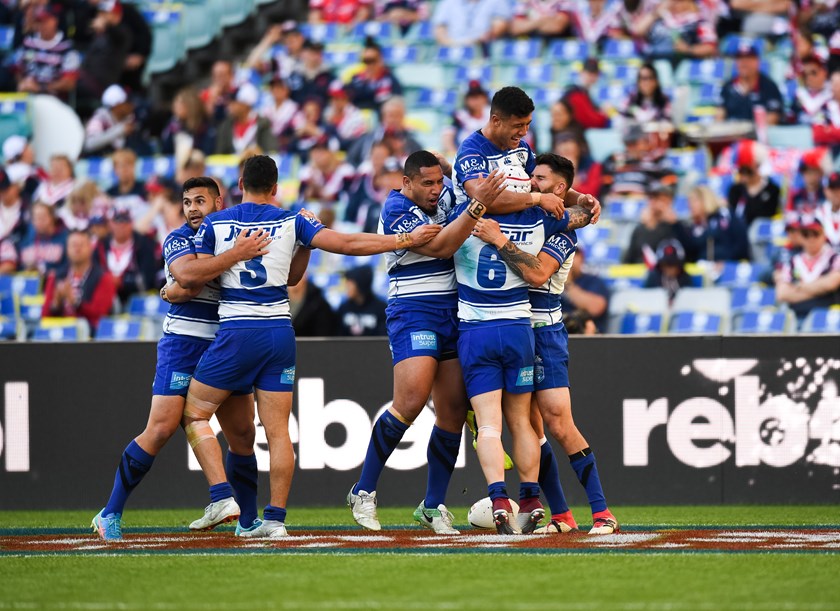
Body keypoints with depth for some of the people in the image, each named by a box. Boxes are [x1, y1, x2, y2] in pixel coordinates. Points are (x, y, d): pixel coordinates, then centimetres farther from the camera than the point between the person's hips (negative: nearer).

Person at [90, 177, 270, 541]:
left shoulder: (235, 236, 10)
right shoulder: (178, 240, -5)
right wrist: (235, 255, -33)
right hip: (184, 343, -5)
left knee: (243, 435, 5)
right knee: (162, 429, -14)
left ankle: (248, 521, 20)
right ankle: (110, 515, -6)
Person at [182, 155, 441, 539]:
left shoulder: (214, 224, 2)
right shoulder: (292, 222, 5)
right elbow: (347, 244, -1)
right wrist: (407, 240, 4)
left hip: (236, 333, -2)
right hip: (280, 332, 2)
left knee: (194, 413, 9)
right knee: (278, 429, 5)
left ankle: (221, 497, -7)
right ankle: (275, 518, 1)